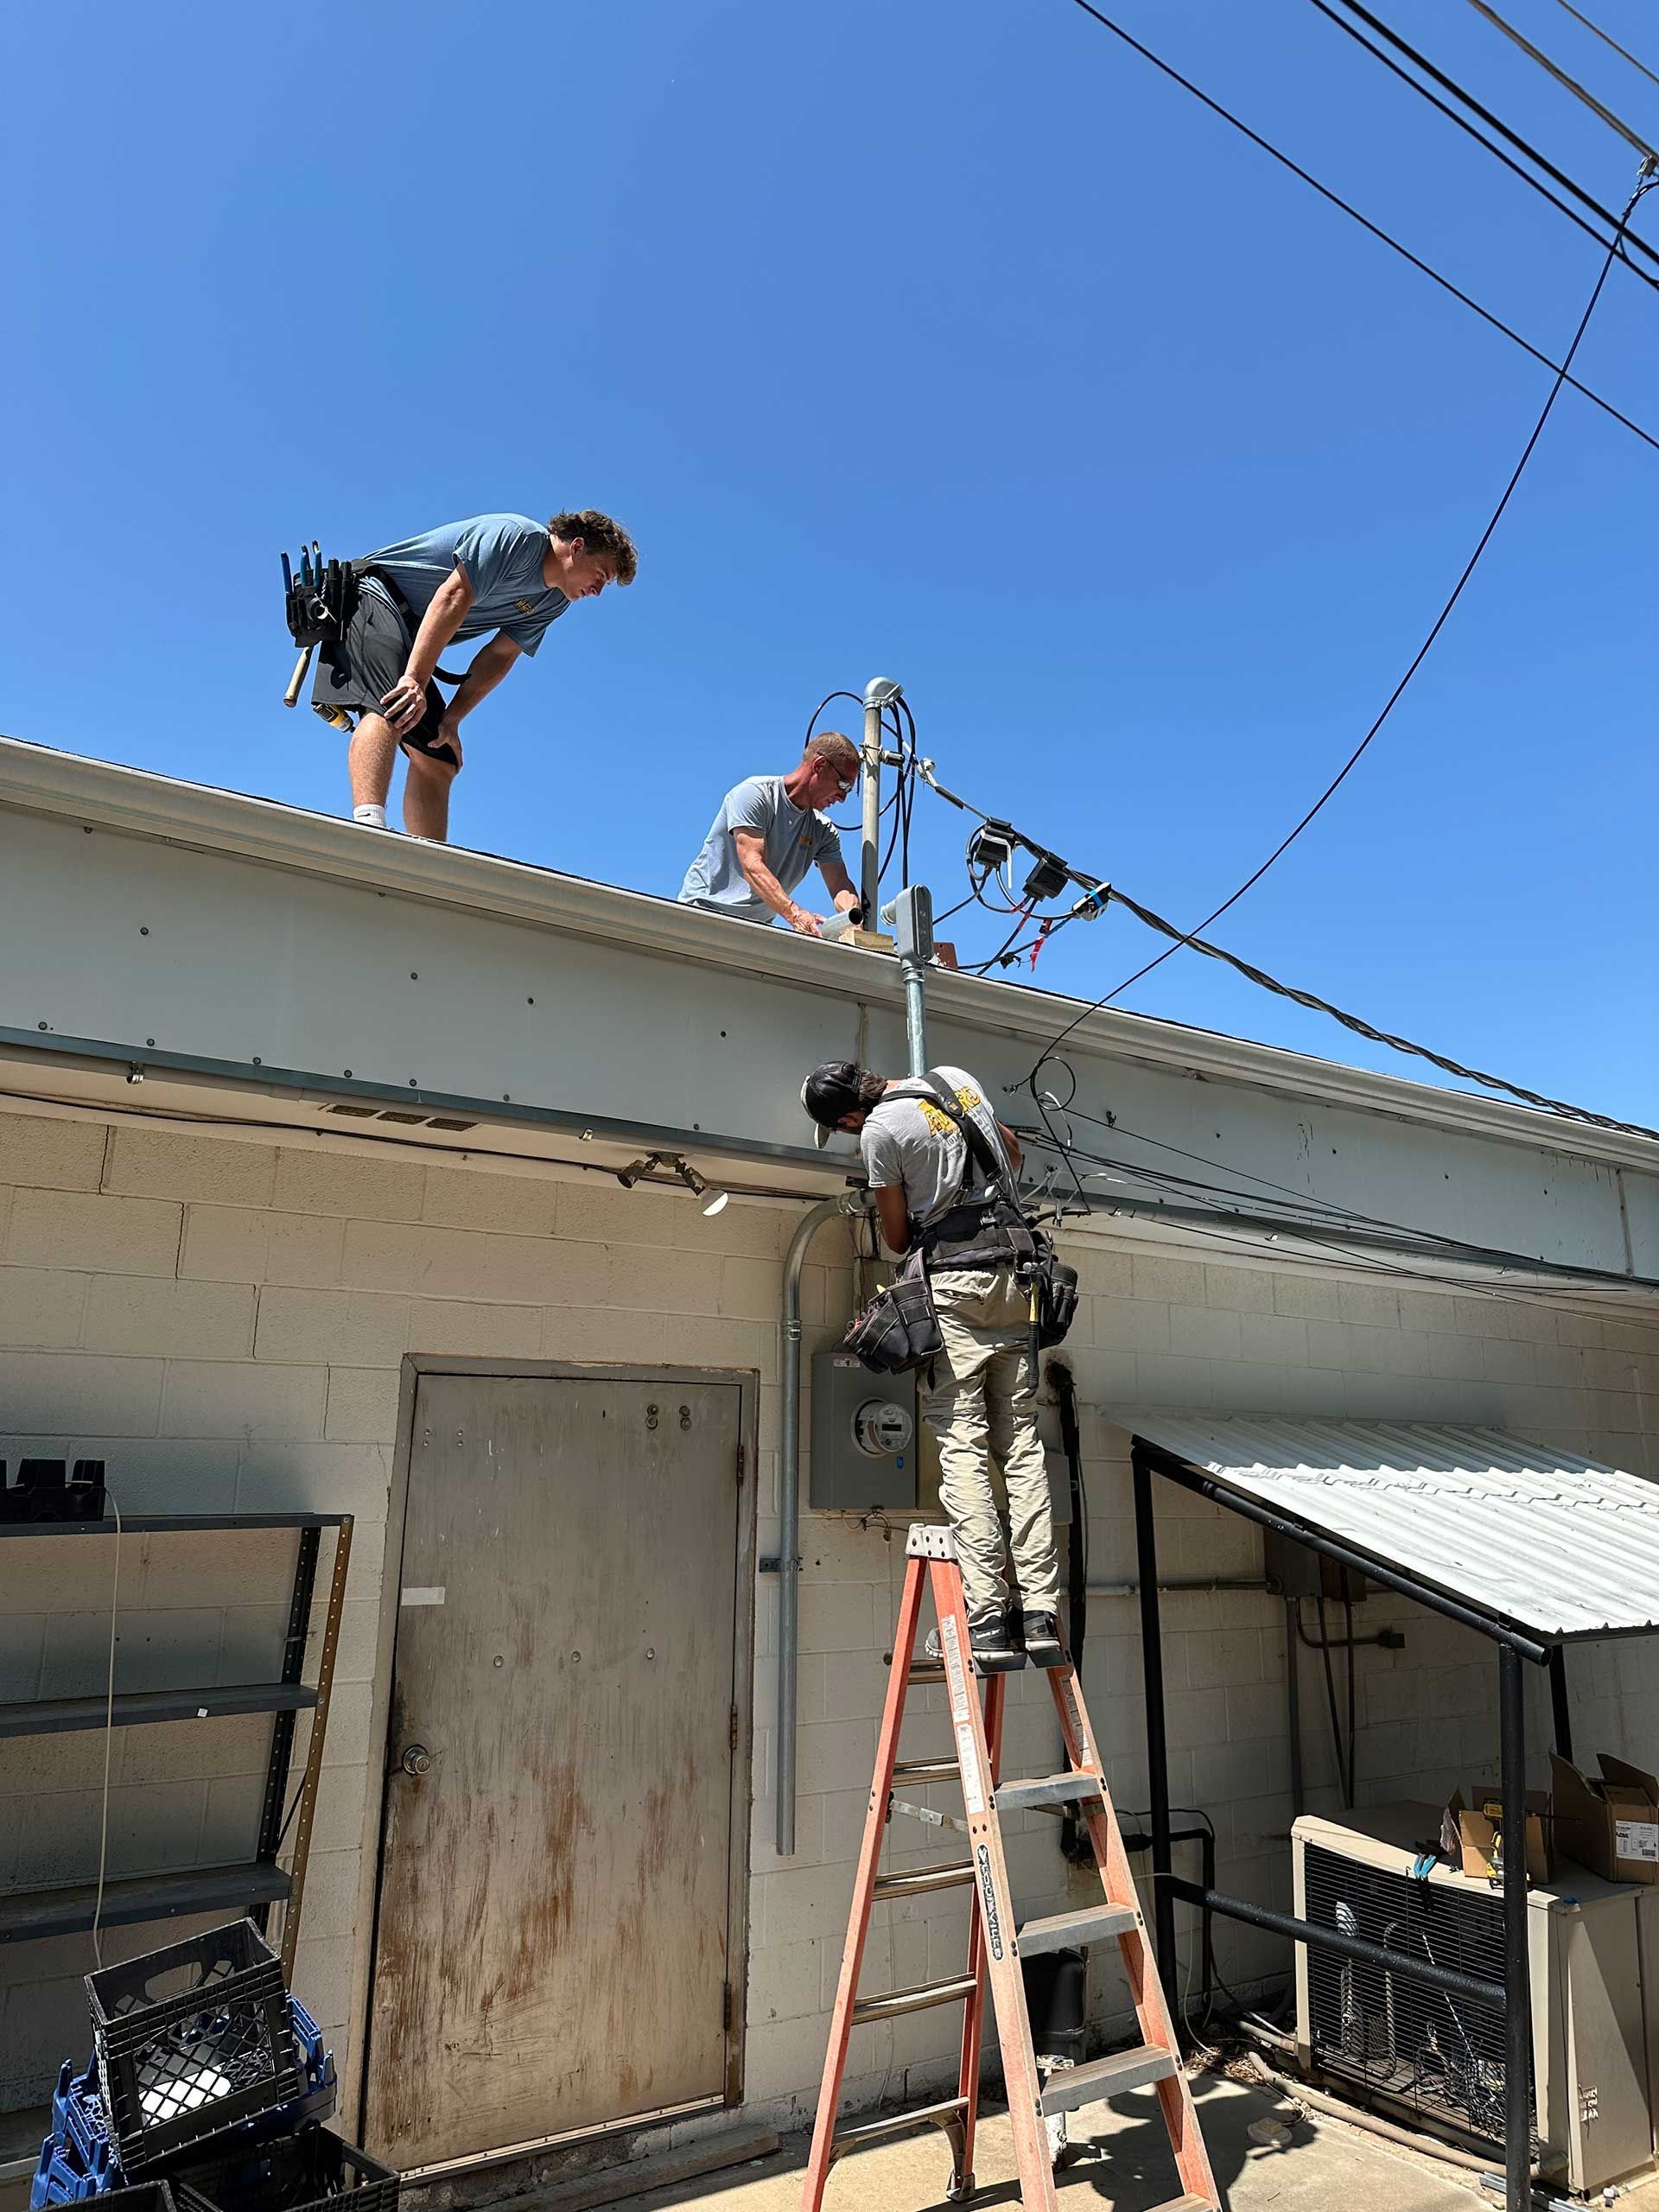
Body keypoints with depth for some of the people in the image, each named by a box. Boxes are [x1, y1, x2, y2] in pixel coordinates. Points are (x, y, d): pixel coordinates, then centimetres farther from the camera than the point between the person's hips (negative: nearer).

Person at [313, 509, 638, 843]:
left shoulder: (555, 601, 10)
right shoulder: (520, 536, -17)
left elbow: (500, 656, 3)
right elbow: (454, 597, -27)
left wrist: (451, 719, -9)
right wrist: (414, 679, -34)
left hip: (410, 631, 9)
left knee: (438, 761, -1)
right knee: (390, 706, -33)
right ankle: (368, 822, -51)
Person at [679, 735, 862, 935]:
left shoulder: (824, 831, 10)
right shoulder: (754, 793, -10)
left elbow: (841, 887, -1)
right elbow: (752, 867, -23)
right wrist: (794, 915, -37)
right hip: (705, 907, -5)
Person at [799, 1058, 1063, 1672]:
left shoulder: (879, 1129, -6)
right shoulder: (958, 1079, 14)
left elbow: (898, 1238, 3)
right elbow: (1011, 1145, 32)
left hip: (953, 1285, -6)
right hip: (1015, 1279, 6)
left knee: (963, 1448, -6)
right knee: (1021, 1444, 4)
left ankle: (989, 1623, -10)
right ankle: (1041, 1615, 0)